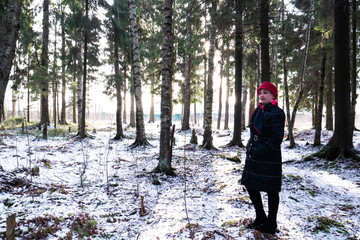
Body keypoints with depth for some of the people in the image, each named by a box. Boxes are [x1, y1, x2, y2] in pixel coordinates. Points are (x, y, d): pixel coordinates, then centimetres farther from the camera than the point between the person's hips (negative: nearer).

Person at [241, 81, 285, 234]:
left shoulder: (277, 113, -12)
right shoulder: (257, 111, 13)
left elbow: (276, 138, -17)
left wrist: (260, 150, -19)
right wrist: (250, 147, 8)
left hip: (269, 158, -9)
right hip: (254, 157, 9)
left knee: (271, 190, 5)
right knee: (250, 185, 14)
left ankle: (271, 224, 22)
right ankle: (260, 218, 33)